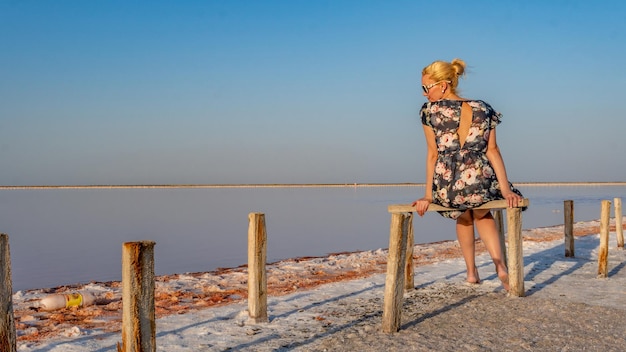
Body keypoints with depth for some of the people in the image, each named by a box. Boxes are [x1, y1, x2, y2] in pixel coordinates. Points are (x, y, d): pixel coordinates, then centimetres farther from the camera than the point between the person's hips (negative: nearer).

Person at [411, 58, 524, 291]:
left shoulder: (430, 111, -2)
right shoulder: (483, 109, 6)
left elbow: (432, 154, -4)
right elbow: (492, 151, 1)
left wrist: (428, 195, -1)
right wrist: (505, 189, 0)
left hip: (446, 188, -1)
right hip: (480, 183, 1)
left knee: (463, 215, 36)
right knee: (482, 213, 36)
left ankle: (471, 271, 33)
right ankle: (500, 264, 14)